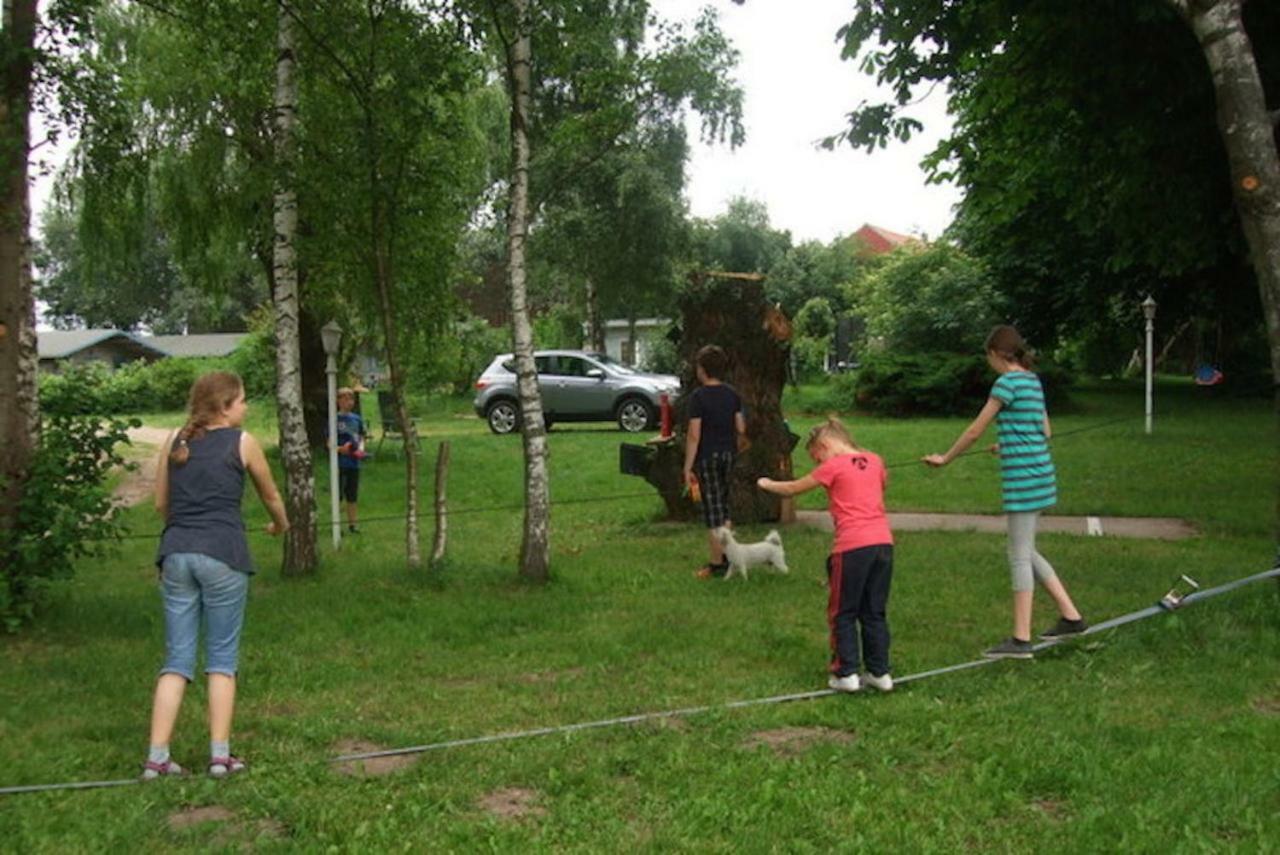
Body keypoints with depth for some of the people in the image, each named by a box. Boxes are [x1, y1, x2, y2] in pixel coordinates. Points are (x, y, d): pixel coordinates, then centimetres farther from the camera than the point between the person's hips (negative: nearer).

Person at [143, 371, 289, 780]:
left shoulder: (174, 441, 11)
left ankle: (157, 757, 4)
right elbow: (270, 496, 15)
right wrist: (280, 524, 35)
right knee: (222, 659, 6)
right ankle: (220, 754, 6)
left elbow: (161, 503, 15)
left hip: (176, 554, 4)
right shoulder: (242, 443, 2)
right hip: (223, 555, -4)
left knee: (176, 659, 8)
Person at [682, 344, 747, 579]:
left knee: (712, 509, 1)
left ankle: (717, 563, 5)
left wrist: (688, 467, -13)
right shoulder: (732, 394, 3)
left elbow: (694, 435, -17)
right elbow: (741, 429, 6)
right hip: (729, 454, 6)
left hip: (707, 456, -6)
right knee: (723, 505, 19)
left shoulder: (698, 397, -15)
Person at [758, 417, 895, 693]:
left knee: (843, 613, 9)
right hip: (883, 541, 6)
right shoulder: (874, 460, 12)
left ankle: (846, 674, 8)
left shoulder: (833, 466, -3)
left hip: (853, 547, -5)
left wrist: (767, 484, 27)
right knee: (875, 612, 15)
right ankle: (880, 672, 17)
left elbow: (793, 488, 8)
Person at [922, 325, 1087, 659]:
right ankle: (1070, 616, 21)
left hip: (1022, 477, -9)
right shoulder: (1033, 381, 13)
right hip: (1038, 471, 9)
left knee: (1020, 556, -3)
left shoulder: (1008, 382, -13)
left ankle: (1021, 639, 1)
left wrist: (945, 459, 2)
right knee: (1025, 552, 18)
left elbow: (975, 431, -10)